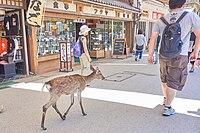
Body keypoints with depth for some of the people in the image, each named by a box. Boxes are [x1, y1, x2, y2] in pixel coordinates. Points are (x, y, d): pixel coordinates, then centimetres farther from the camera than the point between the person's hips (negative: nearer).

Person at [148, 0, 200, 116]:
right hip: (179, 57, -4)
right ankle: (167, 108, 14)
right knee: (174, 83, 6)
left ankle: (166, 99, 42)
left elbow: (153, 38, 1)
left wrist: (150, 54, 5)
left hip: (163, 56, 4)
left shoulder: (161, 20, 5)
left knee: (164, 79, 23)